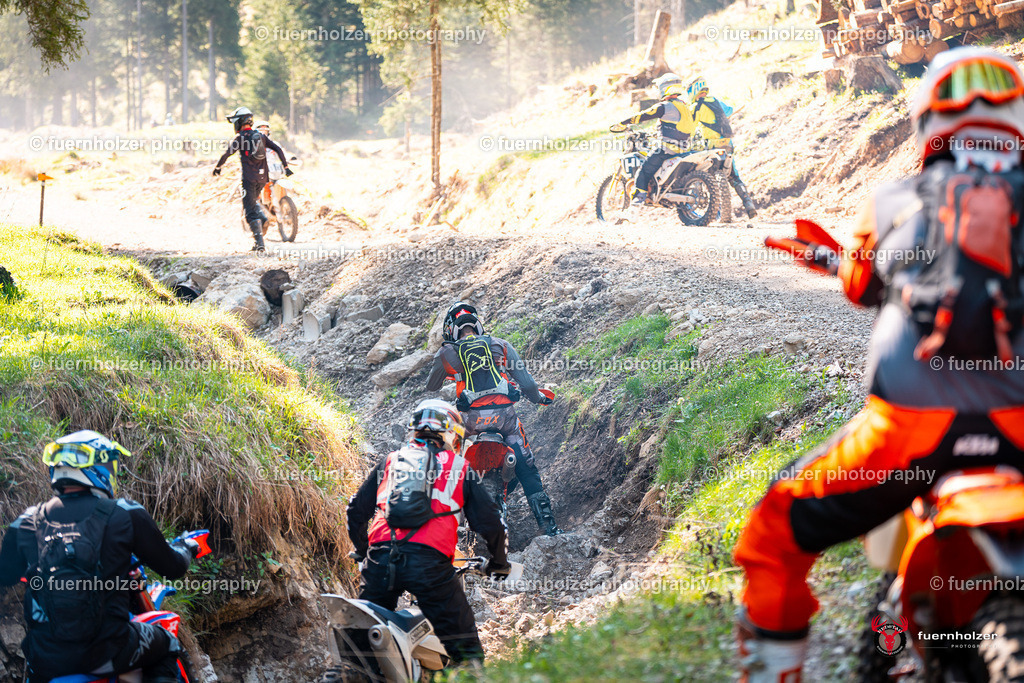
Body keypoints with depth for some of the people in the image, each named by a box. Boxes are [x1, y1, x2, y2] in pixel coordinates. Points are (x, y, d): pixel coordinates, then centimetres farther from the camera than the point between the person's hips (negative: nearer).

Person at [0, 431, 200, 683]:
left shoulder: (28, 521, 2)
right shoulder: (125, 515, -6)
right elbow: (172, 568, 4)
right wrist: (185, 548, 27)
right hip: (106, 656, -2)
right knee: (167, 644, 27)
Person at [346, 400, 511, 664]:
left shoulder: (389, 461, 23)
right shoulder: (460, 468, 17)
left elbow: (357, 511, 25)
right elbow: (488, 521, 14)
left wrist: (362, 551, 41)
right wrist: (499, 562, 30)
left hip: (380, 558, 3)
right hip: (429, 561, -3)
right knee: (464, 645, 2)